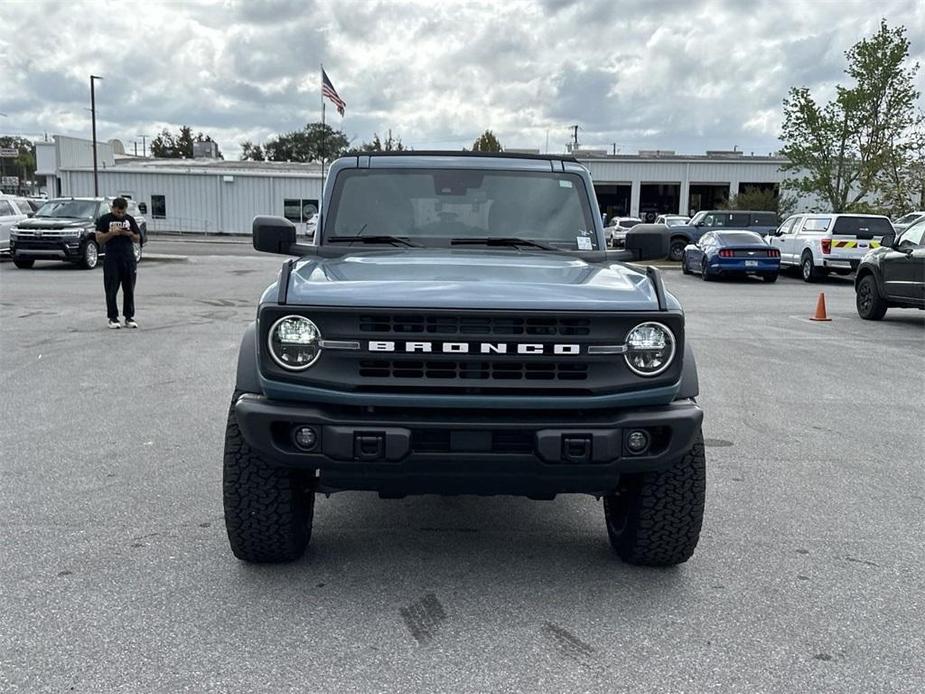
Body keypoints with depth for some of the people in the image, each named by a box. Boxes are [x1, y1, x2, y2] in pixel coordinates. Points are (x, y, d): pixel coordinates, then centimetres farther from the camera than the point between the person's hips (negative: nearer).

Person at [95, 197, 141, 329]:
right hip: (111, 260, -3)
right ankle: (113, 318, 6)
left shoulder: (130, 219, 12)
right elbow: (99, 239, -4)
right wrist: (112, 233, -19)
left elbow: (138, 239, 12)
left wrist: (130, 234, -8)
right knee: (111, 290, -1)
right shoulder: (104, 219, 3)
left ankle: (129, 317, 10)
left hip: (129, 259, 3)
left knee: (129, 290, 3)